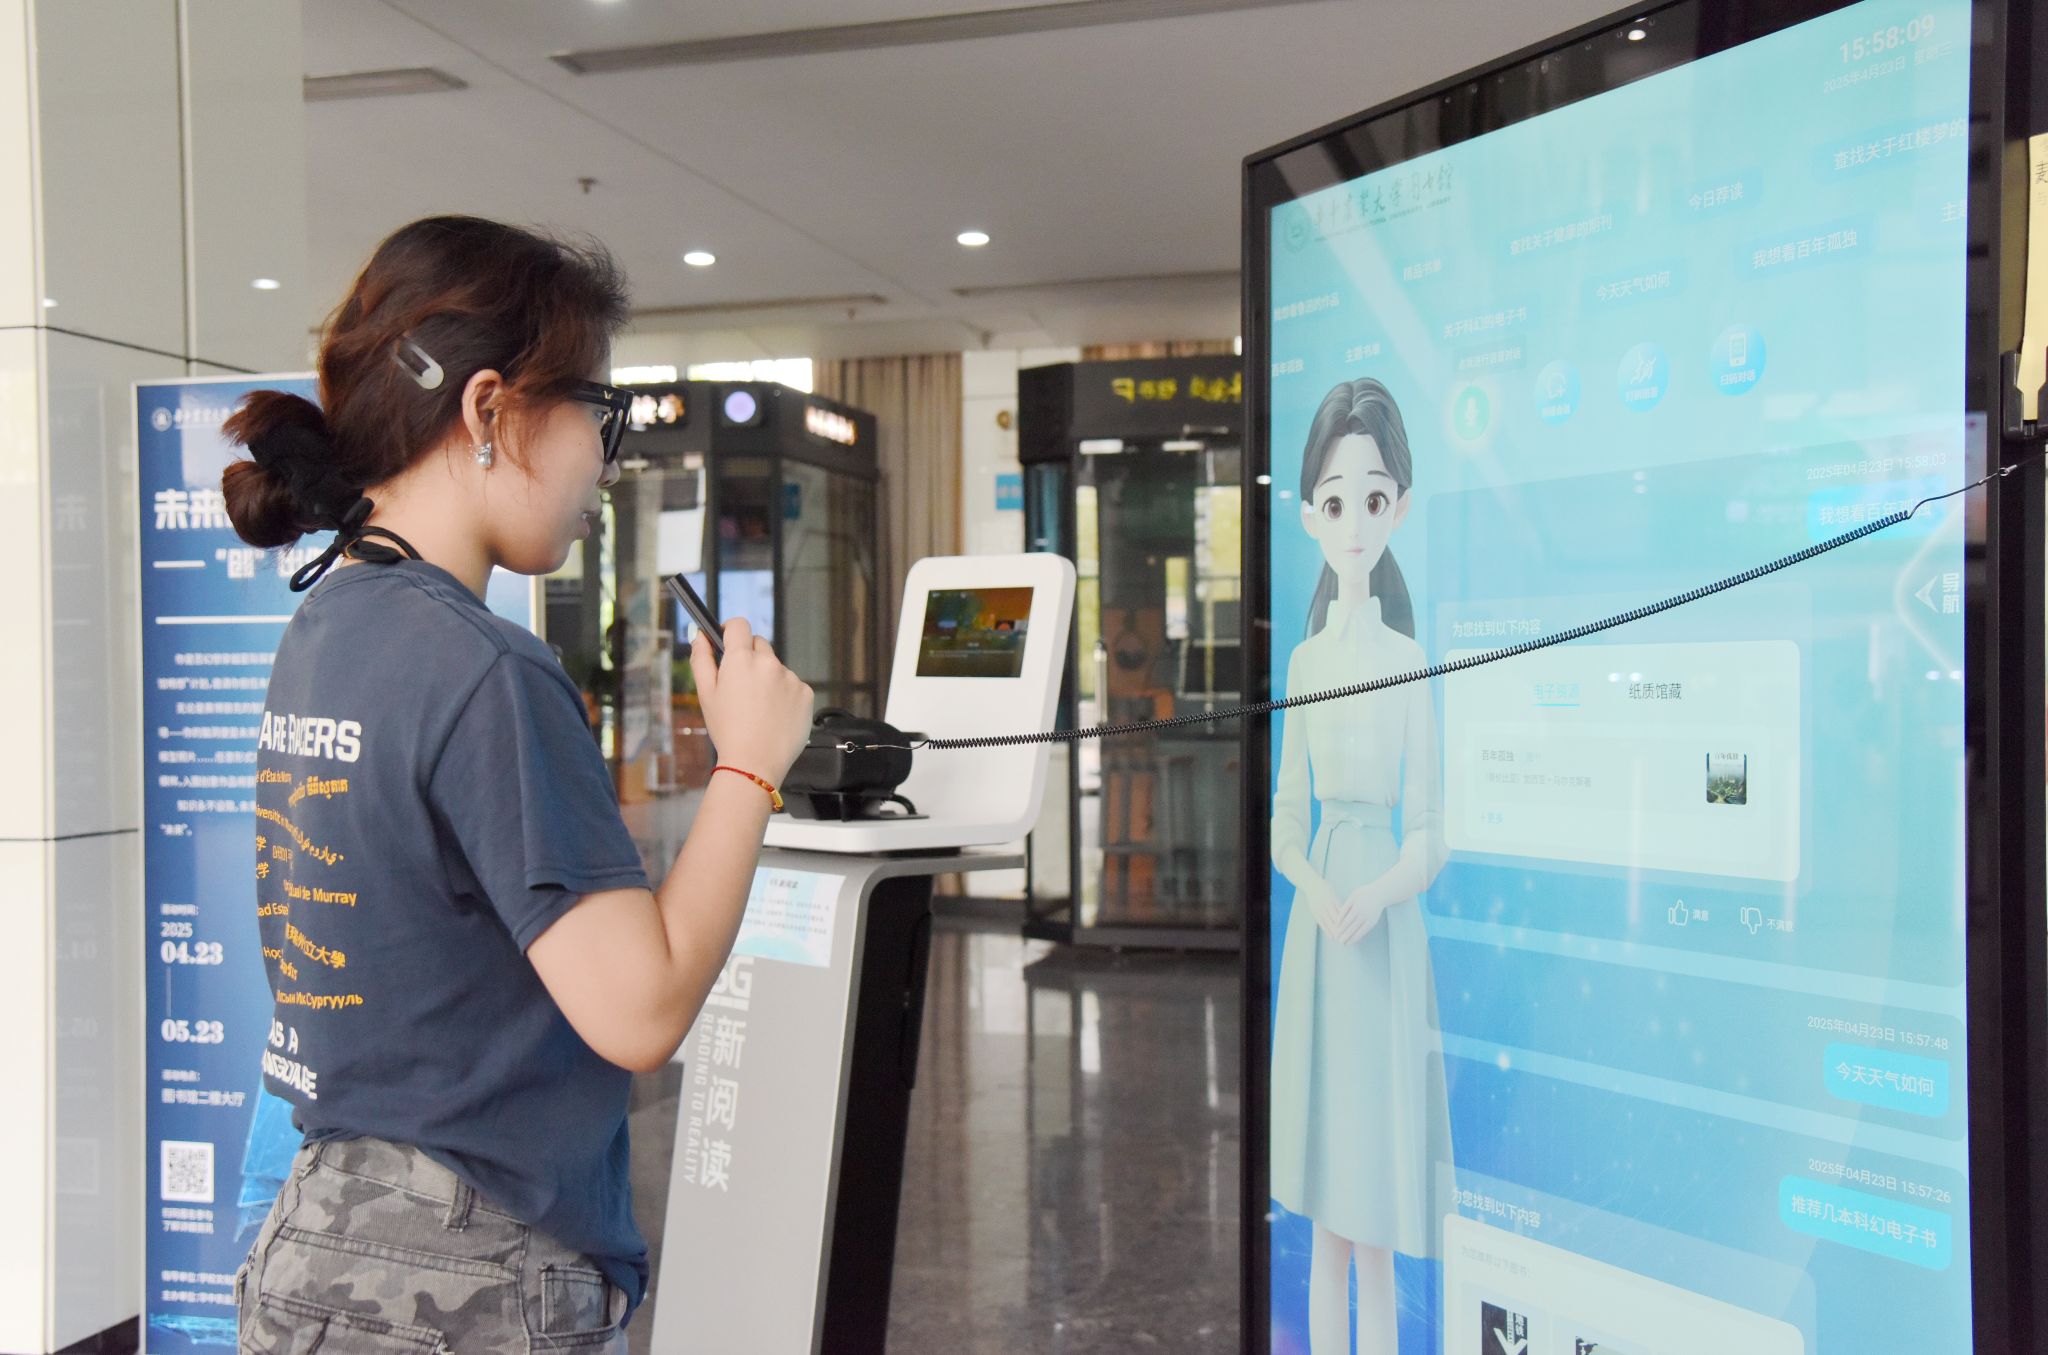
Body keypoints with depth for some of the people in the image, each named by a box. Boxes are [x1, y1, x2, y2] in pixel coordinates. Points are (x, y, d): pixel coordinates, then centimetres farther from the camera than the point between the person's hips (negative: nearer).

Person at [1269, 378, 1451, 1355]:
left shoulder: (1407, 661, -5)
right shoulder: (1306, 660, 6)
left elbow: (1427, 841, -3)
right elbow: (1284, 827, 8)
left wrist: (1375, 897, -23)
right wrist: (1317, 888, -12)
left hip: (1387, 943, -4)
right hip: (1314, 941, 4)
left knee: (1377, 1234, 2)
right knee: (1325, 1214, 13)